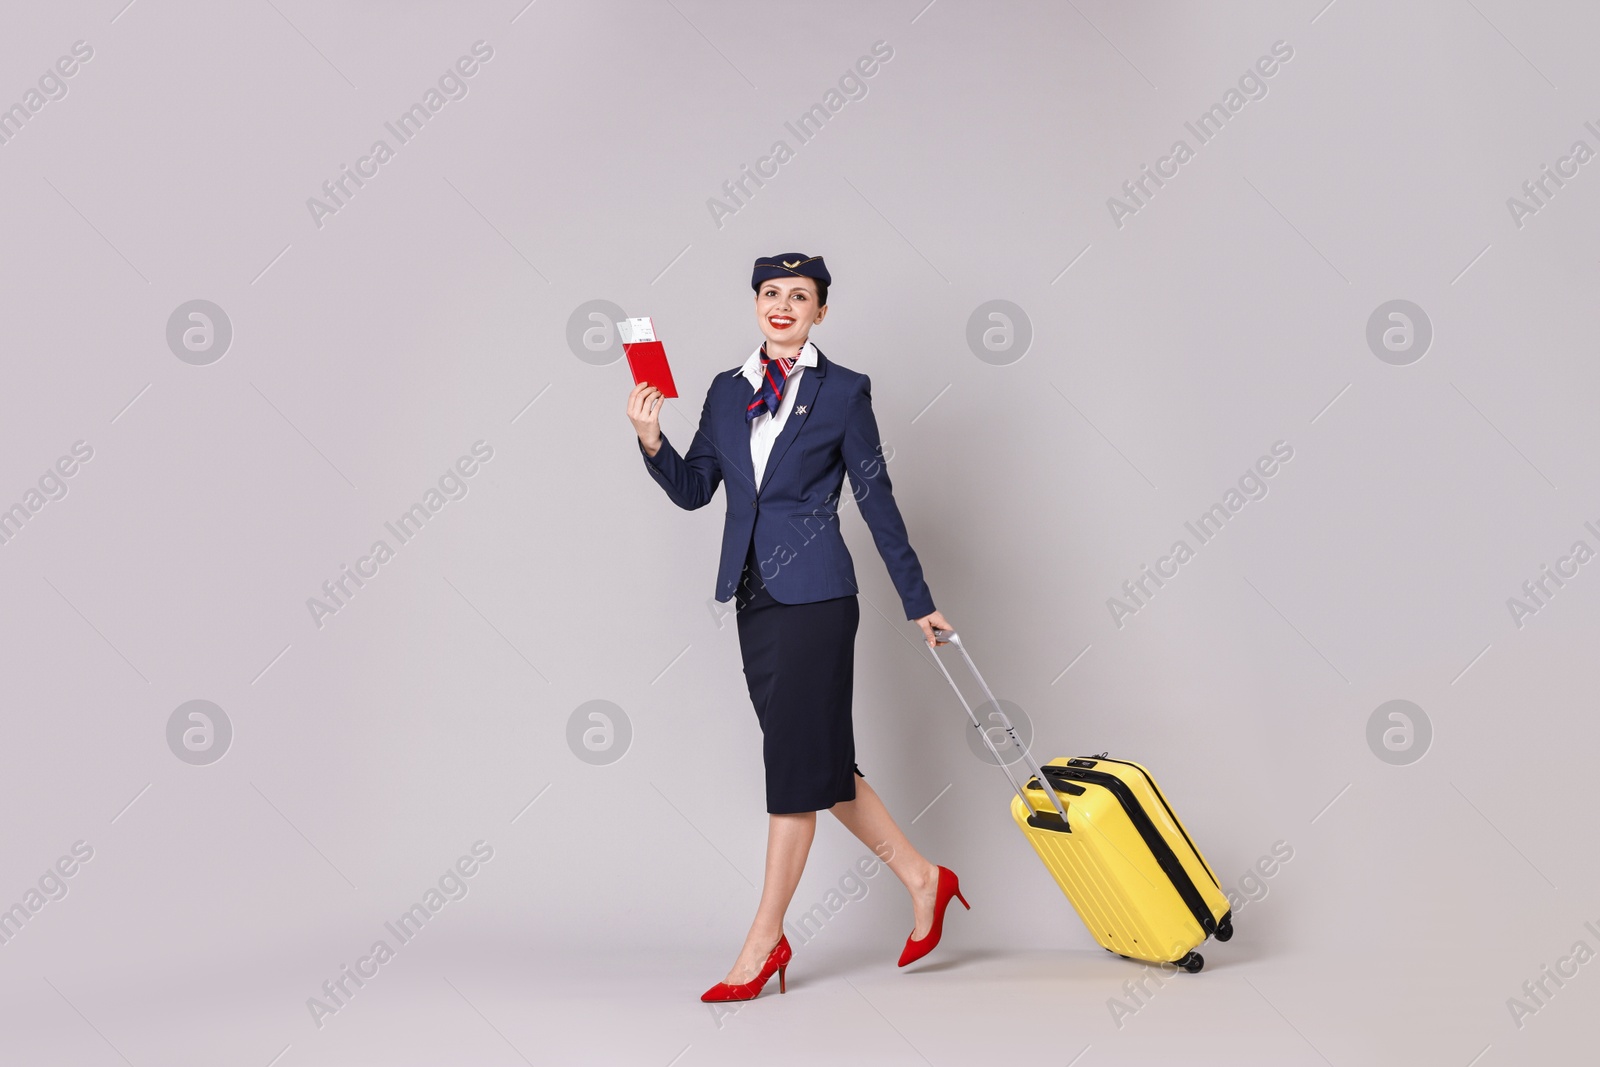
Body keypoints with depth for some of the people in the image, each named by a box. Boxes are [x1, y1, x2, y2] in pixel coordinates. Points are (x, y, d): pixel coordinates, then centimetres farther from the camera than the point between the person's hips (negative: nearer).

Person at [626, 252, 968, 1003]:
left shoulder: (843, 391, -2)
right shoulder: (727, 391, 12)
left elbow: (876, 499, -1)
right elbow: (693, 489, 11)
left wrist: (918, 602, 2)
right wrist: (651, 440, -8)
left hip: (814, 595, -6)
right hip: (754, 596, 6)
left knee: (798, 759, -2)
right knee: (820, 757, 11)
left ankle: (766, 937, 12)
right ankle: (921, 878, 29)